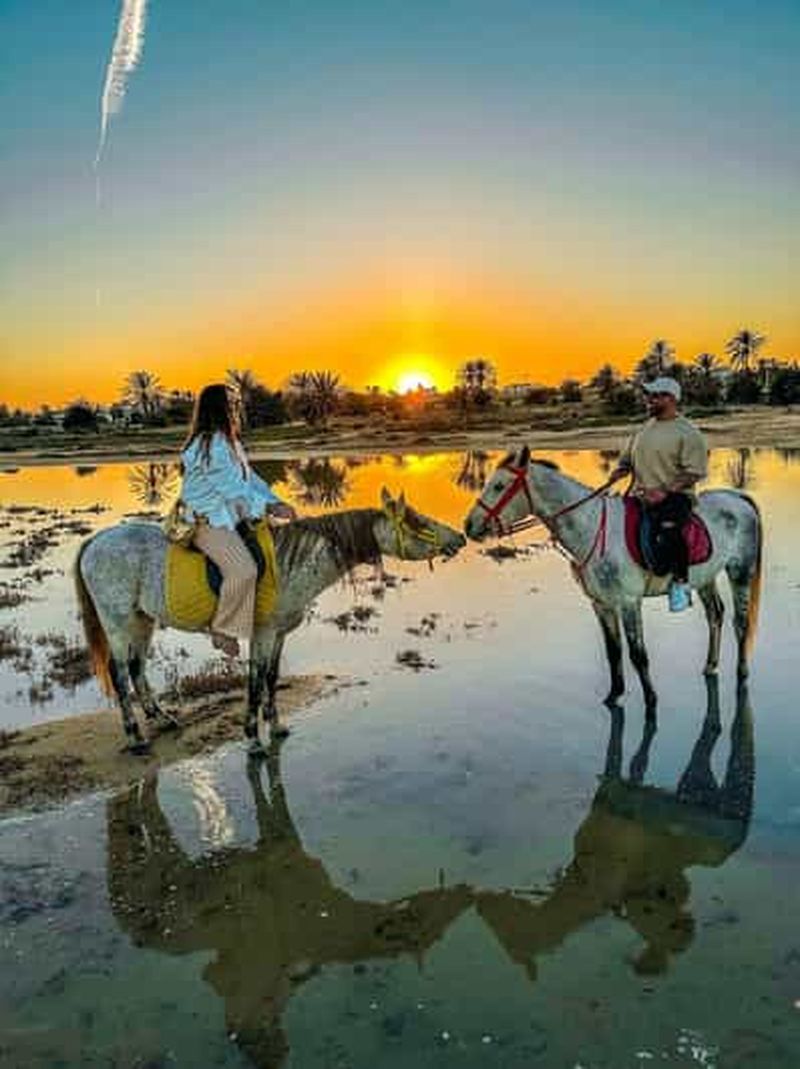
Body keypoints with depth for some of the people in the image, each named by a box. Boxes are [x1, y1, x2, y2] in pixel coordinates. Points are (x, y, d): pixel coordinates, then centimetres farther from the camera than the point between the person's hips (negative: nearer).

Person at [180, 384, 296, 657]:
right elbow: (233, 487, -22)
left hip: (228, 517, 11)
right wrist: (269, 508, -19)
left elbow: (250, 478, 14)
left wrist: (276, 502, 1)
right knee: (243, 570, -27)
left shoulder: (230, 443, 14)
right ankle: (222, 629, -10)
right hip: (208, 522, -11)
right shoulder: (209, 446, -17)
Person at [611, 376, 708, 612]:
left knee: (668, 525, -35)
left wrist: (665, 492, -21)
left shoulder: (687, 432, -2)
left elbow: (694, 472, -9)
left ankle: (681, 582, -19)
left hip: (675, 495, -7)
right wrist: (620, 470, 1)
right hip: (641, 495, 7)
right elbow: (627, 457, 25)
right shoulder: (644, 429, 18)